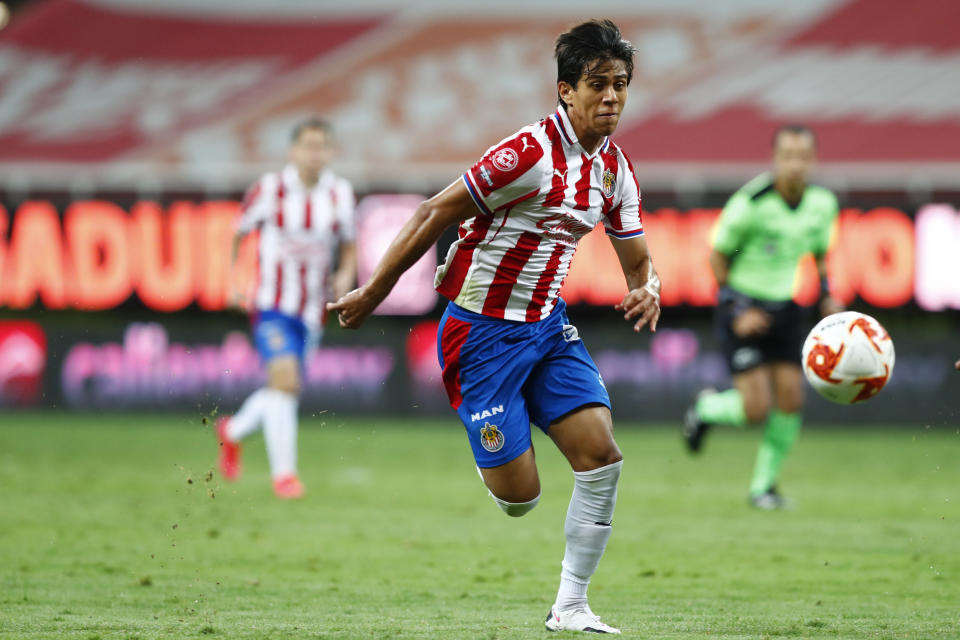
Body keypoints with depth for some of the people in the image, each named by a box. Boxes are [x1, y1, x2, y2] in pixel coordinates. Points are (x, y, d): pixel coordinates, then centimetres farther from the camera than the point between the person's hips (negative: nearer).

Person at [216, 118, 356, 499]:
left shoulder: (340, 194, 2)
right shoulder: (270, 190, -8)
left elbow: (348, 245, 15)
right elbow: (238, 234, 6)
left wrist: (346, 276, -4)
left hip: (312, 310, 4)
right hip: (273, 305, -4)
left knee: (286, 392, 13)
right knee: (284, 379, -22)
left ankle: (233, 431, 43)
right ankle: (284, 473, -14)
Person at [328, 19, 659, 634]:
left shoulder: (616, 170, 4)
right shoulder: (529, 154, -20)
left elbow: (639, 260, 13)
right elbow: (434, 215, -15)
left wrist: (648, 290, -13)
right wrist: (373, 294, -12)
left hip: (547, 325, 7)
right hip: (484, 330, -7)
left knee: (602, 455, -9)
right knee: (518, 498, -9)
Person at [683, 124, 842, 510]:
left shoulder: (822, 203, -5)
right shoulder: (750, 203, -21)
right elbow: (717, 255, -8)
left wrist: (828, 296, -2)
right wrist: (737, 311, -14)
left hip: (785, 308, 5)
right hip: (744, 308, -5)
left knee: (791, 400, -3)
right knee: (756, 410, -12)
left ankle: (764, 484, 15)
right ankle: (706, 410, 22)